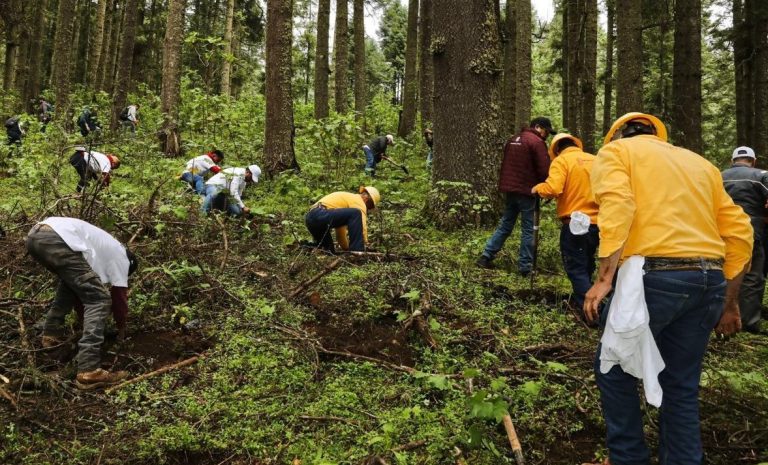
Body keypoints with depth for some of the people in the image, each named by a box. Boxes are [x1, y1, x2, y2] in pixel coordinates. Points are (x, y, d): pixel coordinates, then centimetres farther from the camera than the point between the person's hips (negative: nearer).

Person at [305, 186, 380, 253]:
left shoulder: (347, 198, 33)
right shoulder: (359, 201, 4)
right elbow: (362, 226, -7)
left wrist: (347, 249, 38)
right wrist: (365, 245, 1)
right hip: (320, 215, -10)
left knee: (328, 251, 19)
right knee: (355, 213, -17)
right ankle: (356, 251, -20)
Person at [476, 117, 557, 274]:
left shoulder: (513, 140, 14)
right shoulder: (537, 142, -11)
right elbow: (544, 170, -14)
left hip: (510, 189, 7)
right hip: (526, 191, -7)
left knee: (505, 225, 16)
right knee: (528, 229, 1)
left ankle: (486, 256, 12)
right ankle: (525, 267, 4)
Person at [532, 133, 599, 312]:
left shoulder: (561, 161, -7)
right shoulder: (595, 160, 10)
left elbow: (552, 189, -22)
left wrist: (537, 188, -3)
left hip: (574, 224, -6)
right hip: (596, 222, 6)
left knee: (576, 268, 0)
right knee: (586, 266, 20)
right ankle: (581, 299, 33)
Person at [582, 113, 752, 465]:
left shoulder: (615, 151, 10)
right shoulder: (699, 162, 25)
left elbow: (617, 207, -12)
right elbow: (738, 232, 18)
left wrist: (604, 278, -17)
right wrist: (729, 302, 21)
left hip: (653, 276, -6)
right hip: (709, 280, 6)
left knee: (614, 369, 12)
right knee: (681, 385, 16)